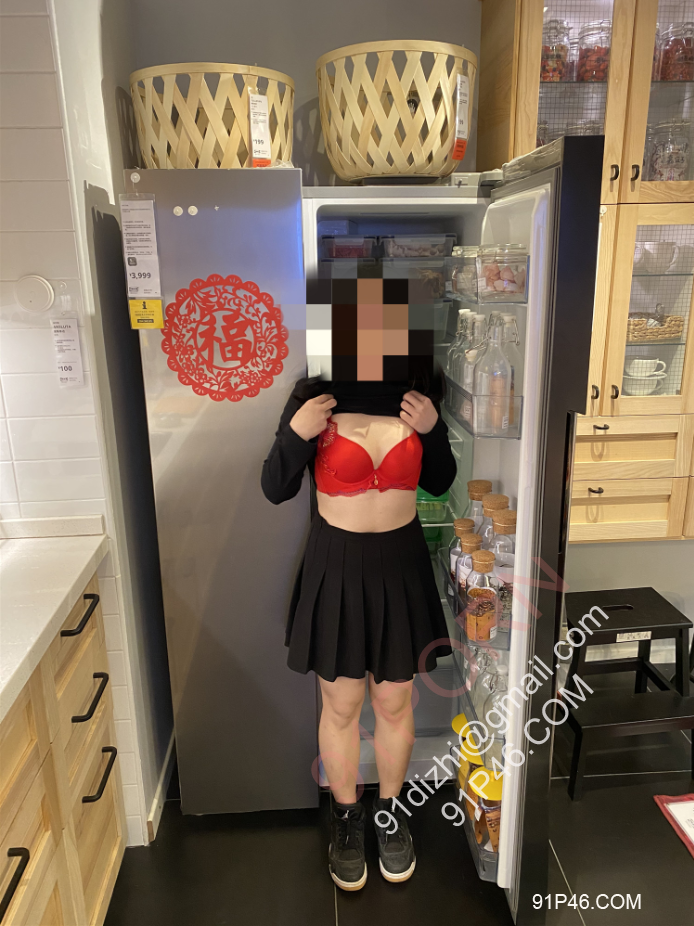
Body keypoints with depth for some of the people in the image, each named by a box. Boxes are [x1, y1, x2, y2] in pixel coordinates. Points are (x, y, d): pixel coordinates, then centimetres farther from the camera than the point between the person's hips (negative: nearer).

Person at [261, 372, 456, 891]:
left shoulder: (417, 396, -3)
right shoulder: (314, 399, -10)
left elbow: (440, 483, 5)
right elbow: (275, 491, -8)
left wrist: (433, 429, -12)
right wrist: (296, 434, -23)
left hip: (401, 564, 2)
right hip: (336, 565, -2)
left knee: (395, 702, 16)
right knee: (341, 705, 13)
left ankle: (391, 812, 41)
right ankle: (346, 817, 39)